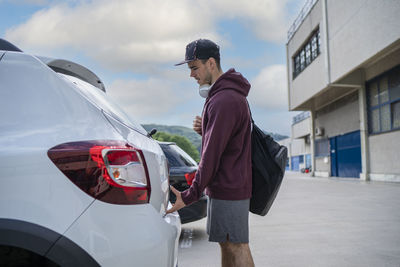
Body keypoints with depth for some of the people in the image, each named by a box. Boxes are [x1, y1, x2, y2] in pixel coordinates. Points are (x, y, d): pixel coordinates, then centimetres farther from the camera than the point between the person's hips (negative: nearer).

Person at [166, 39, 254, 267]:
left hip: (228, 188, -10)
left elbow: (212, 154, -21)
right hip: (229, 186, 10)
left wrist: (191, 195, -17)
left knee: (237, 246, -1)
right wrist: (203, 128, 0)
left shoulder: (224, 100, -19)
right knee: (226, 244, 16)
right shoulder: (232, 95, 15)